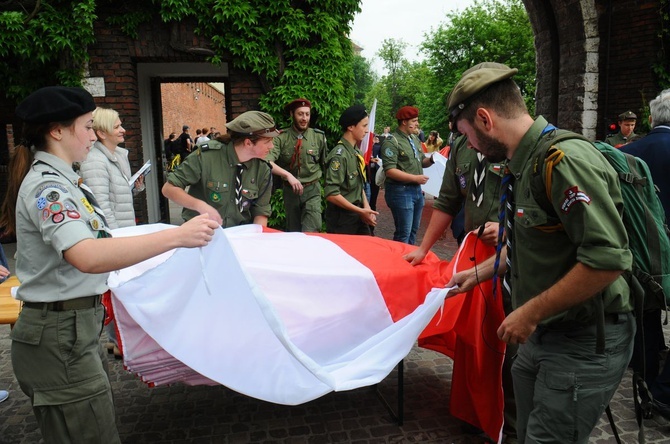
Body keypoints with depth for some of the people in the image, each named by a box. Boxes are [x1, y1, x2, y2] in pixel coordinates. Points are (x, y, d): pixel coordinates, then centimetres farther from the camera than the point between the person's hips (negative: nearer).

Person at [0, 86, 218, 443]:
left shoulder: (57, 179, 11)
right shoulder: (48, 186, -20)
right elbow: (87, 257, -37)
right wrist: (178, 236, -40)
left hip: (75, 328, 10)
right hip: (60, 337, -10)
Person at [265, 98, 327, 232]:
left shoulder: (319, 137, -4)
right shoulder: (281, 137, -10)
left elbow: (325, 163, 11)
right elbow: (267, 162, -25)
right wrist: (288, 175, -37)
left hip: (312, 190, -1)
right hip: (289, 190, 1)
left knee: (311, 233, -14)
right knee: (293, 233, 17)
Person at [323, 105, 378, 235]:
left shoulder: (356, 153, 8)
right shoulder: (339, 155, -19)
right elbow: (331, 194, -25)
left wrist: (366, 207, 1)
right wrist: (360, 211, -18)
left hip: (357, 215, 8)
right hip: (342, 218, -8)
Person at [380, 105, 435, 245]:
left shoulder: (414, 138, 13)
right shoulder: (391, 141, -14)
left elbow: (421, 161, 21)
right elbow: (390, 171, -22)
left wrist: (431, 160, -3)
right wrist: (415, 178, -20)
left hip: (416, 189, 9)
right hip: (400, 191, -9)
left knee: (413, 230, 17)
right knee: (403, 233, -4)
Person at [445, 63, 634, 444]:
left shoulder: (564, 159, -23)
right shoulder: (524, 164, 7)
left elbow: (608, 258, -29)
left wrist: (530, 313, -22)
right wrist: (478, 273, 24)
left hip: (584, 342, -9)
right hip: (541, 335, 9)